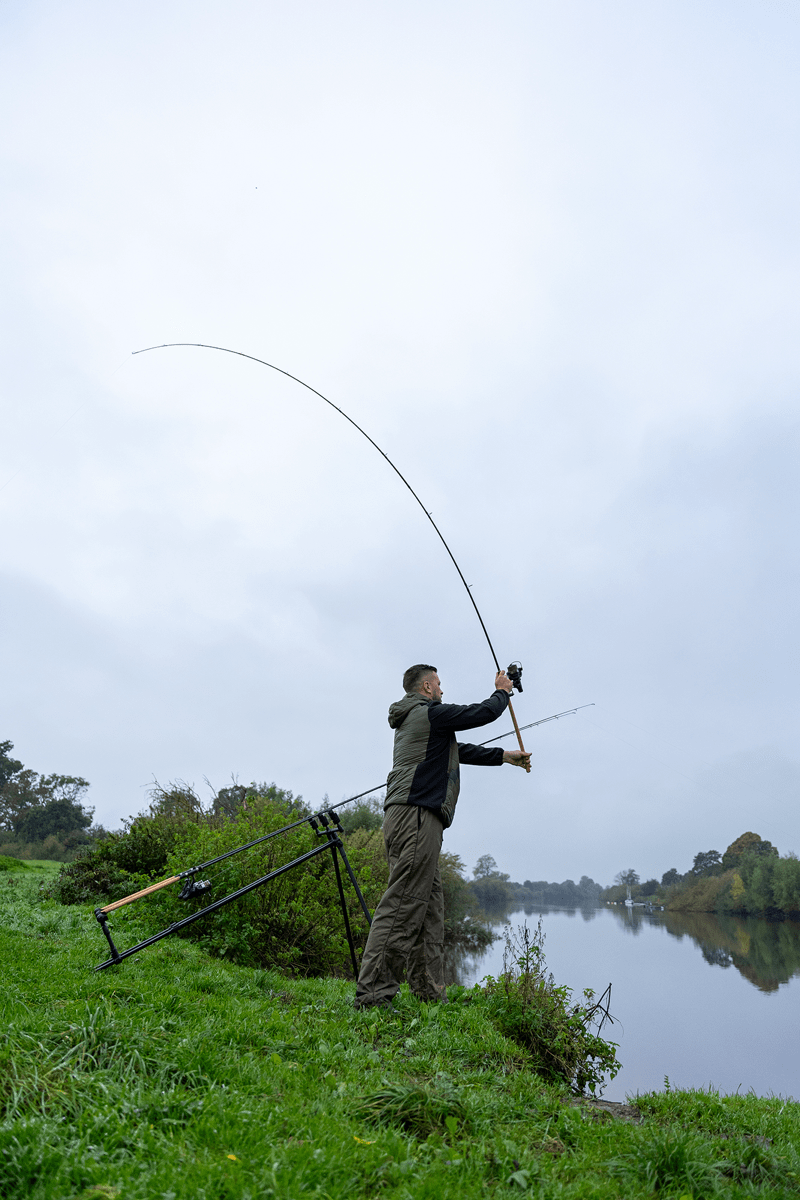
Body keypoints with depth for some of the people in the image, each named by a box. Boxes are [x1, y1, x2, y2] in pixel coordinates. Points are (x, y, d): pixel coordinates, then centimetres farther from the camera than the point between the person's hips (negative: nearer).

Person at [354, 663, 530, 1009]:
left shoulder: (414, 721, 25)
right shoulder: (430, 713, -5)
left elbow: (459, 750, 33)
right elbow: (484, 713, 1)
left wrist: (504, 756, 38)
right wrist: (502, 691, 22)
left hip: (415, 821, 10)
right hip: (416, 815, -10)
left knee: (429, 909, 11)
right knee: (403, 905, -11)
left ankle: (430, 994, 14)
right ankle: (372, 993, -10)